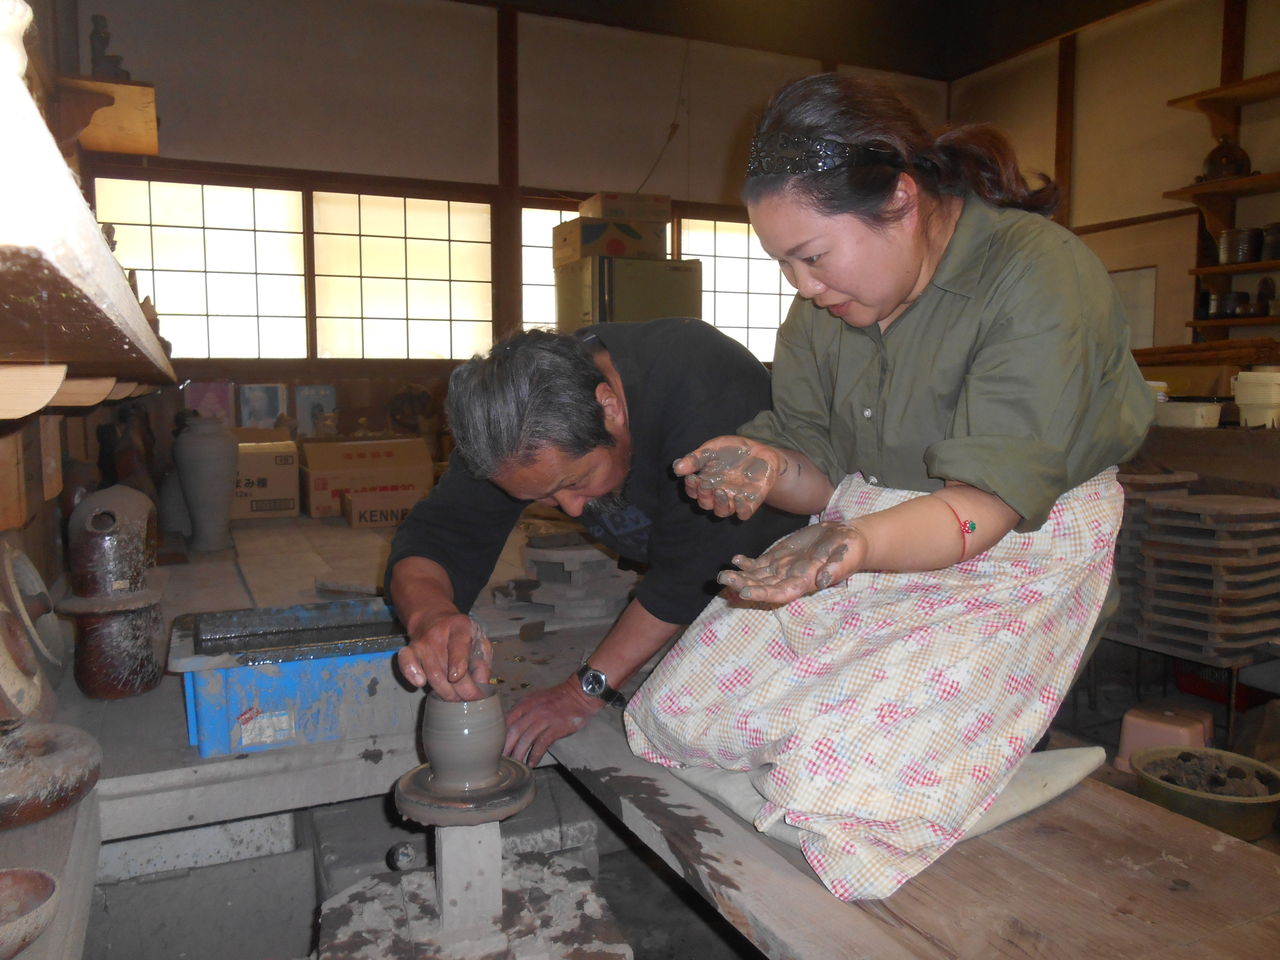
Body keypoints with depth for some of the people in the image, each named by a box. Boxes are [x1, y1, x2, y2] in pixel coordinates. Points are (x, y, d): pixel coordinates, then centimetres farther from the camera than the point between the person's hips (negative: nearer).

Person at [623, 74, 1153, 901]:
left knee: (846, 776, -25)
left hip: (1012, 563, -6)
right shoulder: (824, 304, 2)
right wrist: (769, 468, -19)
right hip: (862, 540, 6)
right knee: (683, 704, -7)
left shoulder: (1040, 276, -19)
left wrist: (861, 545, -43)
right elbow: (828, 473, 5)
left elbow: (986, 504, -24)